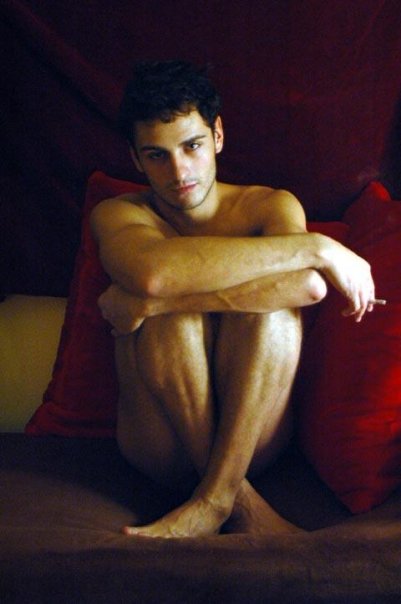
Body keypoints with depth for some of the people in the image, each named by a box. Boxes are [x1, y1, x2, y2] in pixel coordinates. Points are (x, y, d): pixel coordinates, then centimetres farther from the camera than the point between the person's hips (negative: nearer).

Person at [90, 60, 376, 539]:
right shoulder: (118, 215, -2)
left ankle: (214, 499, -25)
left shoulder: (270, 206, 2)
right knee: (170, 303, -26)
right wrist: (315, 246, -27)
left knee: (273, 292, -23)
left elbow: (309, 285, -25)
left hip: (253, 435, 1)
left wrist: (149, 300, -28)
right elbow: (151, 271, -30)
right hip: (158, 444, 0)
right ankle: (242, 504, -19)